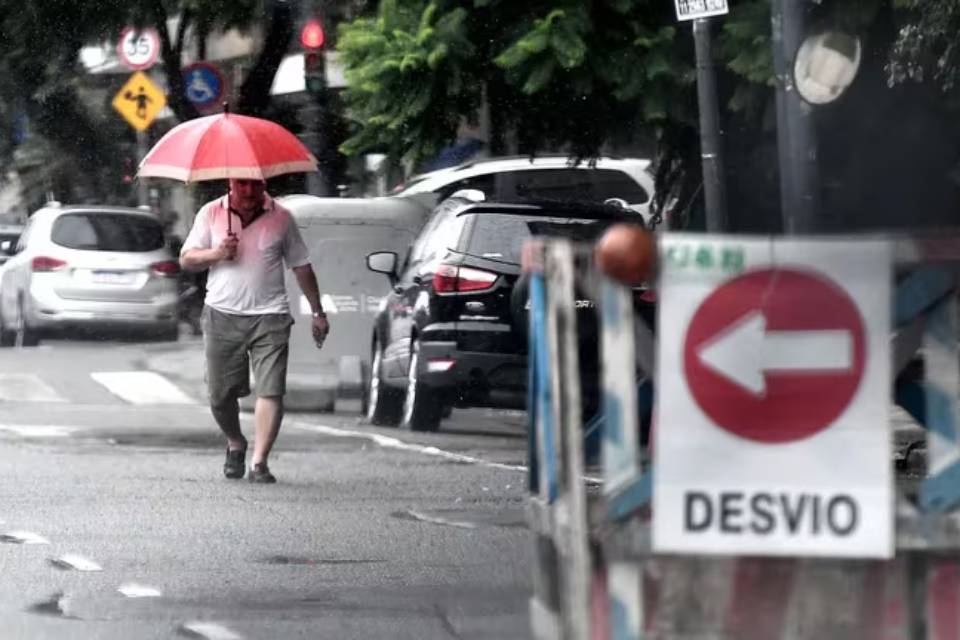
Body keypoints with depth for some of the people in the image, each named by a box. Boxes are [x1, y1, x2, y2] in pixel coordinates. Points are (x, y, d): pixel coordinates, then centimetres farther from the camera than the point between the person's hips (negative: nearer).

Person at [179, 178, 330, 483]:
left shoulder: (280, 218, 5)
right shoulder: (211, 214, 5)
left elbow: (301, 267, 13)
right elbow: (186, 259, 7)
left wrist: (318, 313, 12)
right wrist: (216, 254, -13)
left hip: (269, 317, -1)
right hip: (222, 317, 1)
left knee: (270, 391, -14)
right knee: (220, 395, 6)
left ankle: (259, 462, -13)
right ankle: (235, 445, 32)